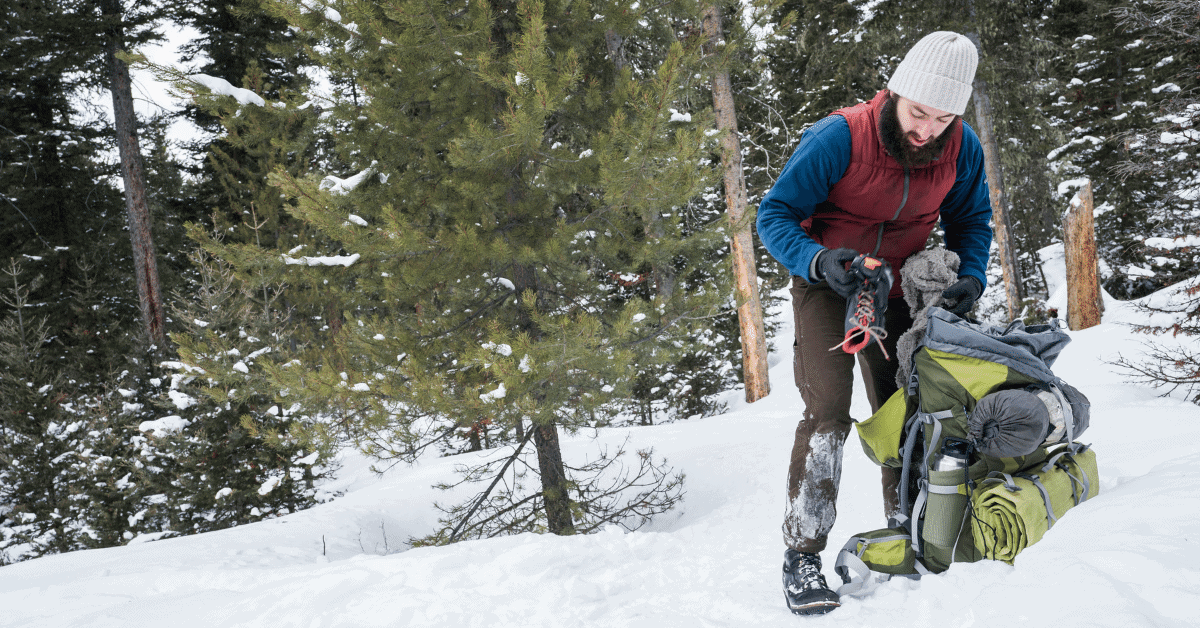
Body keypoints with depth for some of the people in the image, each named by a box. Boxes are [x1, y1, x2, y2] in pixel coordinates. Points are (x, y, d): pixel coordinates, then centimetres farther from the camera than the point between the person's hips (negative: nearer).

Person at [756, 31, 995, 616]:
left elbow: (970, 220, 5)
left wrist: (970, 277, -14)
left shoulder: (962, 148, -12)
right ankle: (802, 553, -10)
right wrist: (818, 261, -39)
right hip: (827, 284, -4)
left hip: (895, 290, 5)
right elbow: (774, 215, -21)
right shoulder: (839, 137, -27)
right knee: (828, 412, -18)